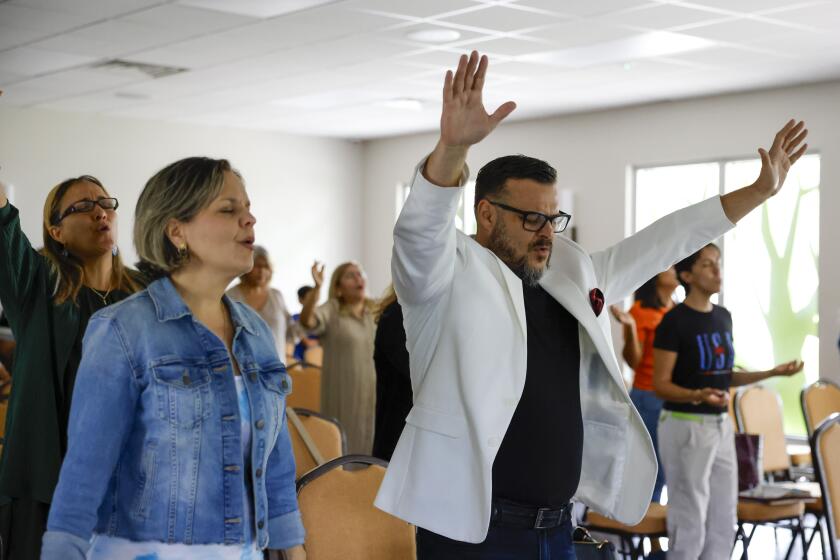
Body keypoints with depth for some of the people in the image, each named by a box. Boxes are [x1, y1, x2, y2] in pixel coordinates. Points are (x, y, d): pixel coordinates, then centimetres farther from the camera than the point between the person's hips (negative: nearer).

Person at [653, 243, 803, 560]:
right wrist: (699, 396, -31)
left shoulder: (722, 317, 9)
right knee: (689, 525, -3)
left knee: (723, 523, 11)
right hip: (684, 428, -8)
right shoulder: (673, 322, -14)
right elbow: (660, 385, -14)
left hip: (720, 427, 8)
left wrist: (774, 373, 7)